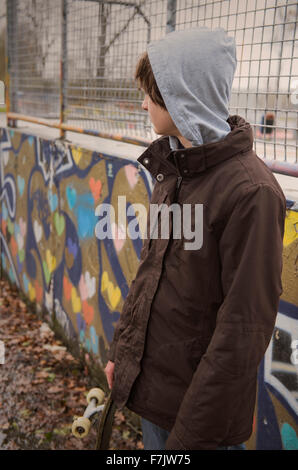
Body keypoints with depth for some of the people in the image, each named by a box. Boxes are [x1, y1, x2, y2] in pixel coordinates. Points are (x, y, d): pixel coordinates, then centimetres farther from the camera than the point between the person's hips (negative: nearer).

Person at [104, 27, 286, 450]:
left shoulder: (251, 192, -24)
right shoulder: (174, 168, 2)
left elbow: (244, 331, -23)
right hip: (150, 379, 7)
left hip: (198, 394, -7)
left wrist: (193, 435, -18)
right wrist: (121, 349, 12)